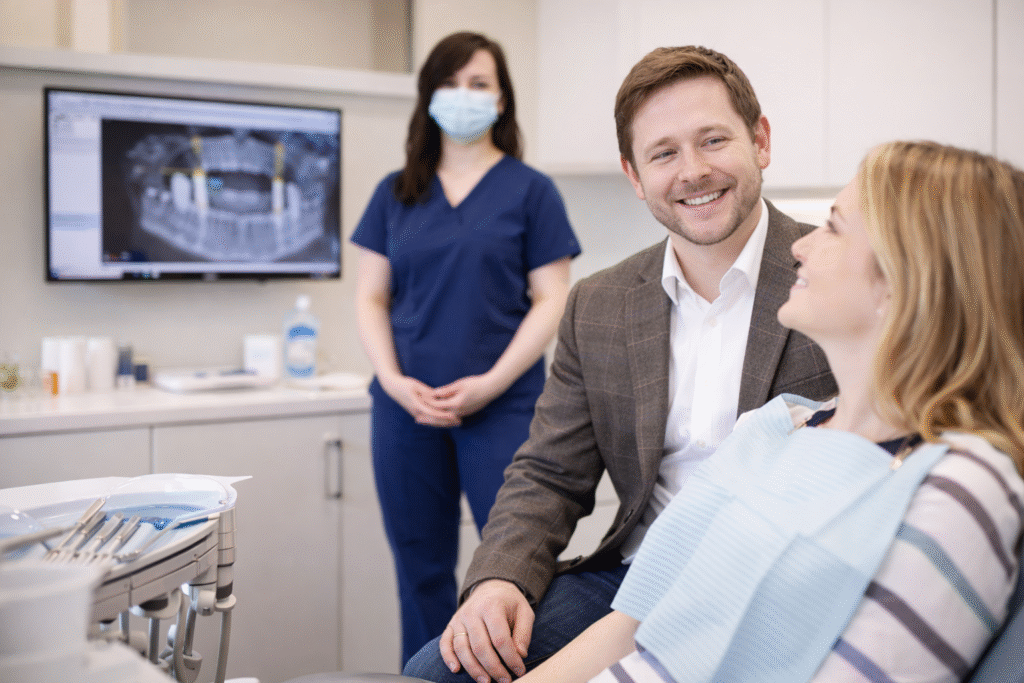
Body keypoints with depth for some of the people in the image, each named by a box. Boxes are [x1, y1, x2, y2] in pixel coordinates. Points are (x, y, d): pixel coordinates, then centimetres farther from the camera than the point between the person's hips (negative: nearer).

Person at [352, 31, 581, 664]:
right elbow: (371, 298, 10)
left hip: (503, 405, -3)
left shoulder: (530, 190, 4)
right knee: (421, 570, 10)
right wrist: (394, 381, -6)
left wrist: (490, 384, -13)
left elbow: (551, 302, -2)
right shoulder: (396, 192, 12)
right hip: (408, 408, 3)